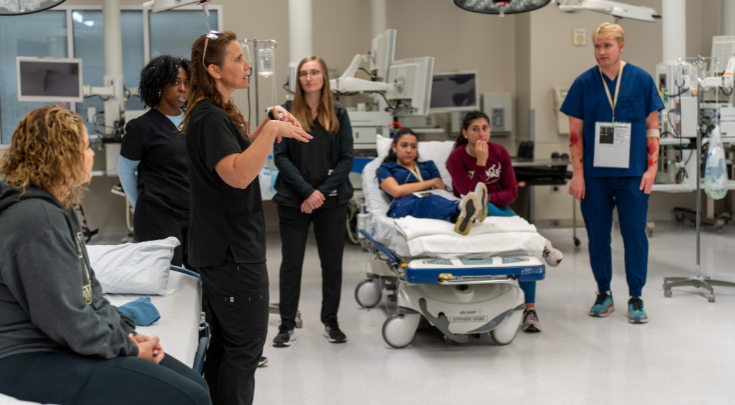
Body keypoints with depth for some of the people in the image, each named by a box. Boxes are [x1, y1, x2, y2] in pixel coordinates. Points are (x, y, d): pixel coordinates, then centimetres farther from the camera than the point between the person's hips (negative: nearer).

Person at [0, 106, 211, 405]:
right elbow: (66, 320, -22)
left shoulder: (57, 209, 14)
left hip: (66, 346, 11)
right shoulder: (37, 218, -21)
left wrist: (126, 332, 4)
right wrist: (128, 349, -10)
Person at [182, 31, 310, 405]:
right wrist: (273, 130, -30)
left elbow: (238, 148, 30)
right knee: (245, 346, -3)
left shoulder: (216, 113, 13)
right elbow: (238, 175, -32)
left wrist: (267, 124, 15)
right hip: (234, 251, -10)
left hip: (222, 248, 10)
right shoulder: (209, 117, -19)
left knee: (225, 342, 17)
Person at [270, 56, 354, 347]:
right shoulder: (286, 113, 1)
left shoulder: (338, 115, 5)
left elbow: (346, 159, 2)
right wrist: (307, 191, -13)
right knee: (291, 262, 4)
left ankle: (330, 321, 22)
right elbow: (280, 156, -4)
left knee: (332, 261, 7)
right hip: (293, 200, -1)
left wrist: (322, 192, -9)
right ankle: (287, 325, 13)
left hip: (331, 200, 1)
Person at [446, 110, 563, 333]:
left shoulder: (500, 152, 1)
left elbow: (512, 191, 2)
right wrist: (481, 163, -24)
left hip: (498, 206, 3)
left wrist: (489, 198, -17)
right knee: (478, 206, -40)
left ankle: (530, 309, -28)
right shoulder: (456, 159, -10)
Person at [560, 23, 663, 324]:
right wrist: (578, 173, -2)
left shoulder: (642, 80, 2)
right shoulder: (584, 83, 3)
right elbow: (575, 131, 4)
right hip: (594, 174, 1)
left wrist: (651, 168, -2)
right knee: (598, 234, 7)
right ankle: (604, 294, 21)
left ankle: (636, 297, 9)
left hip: (632, 173, -1)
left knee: (635, 232, -1)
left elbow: (652, 127, 5)